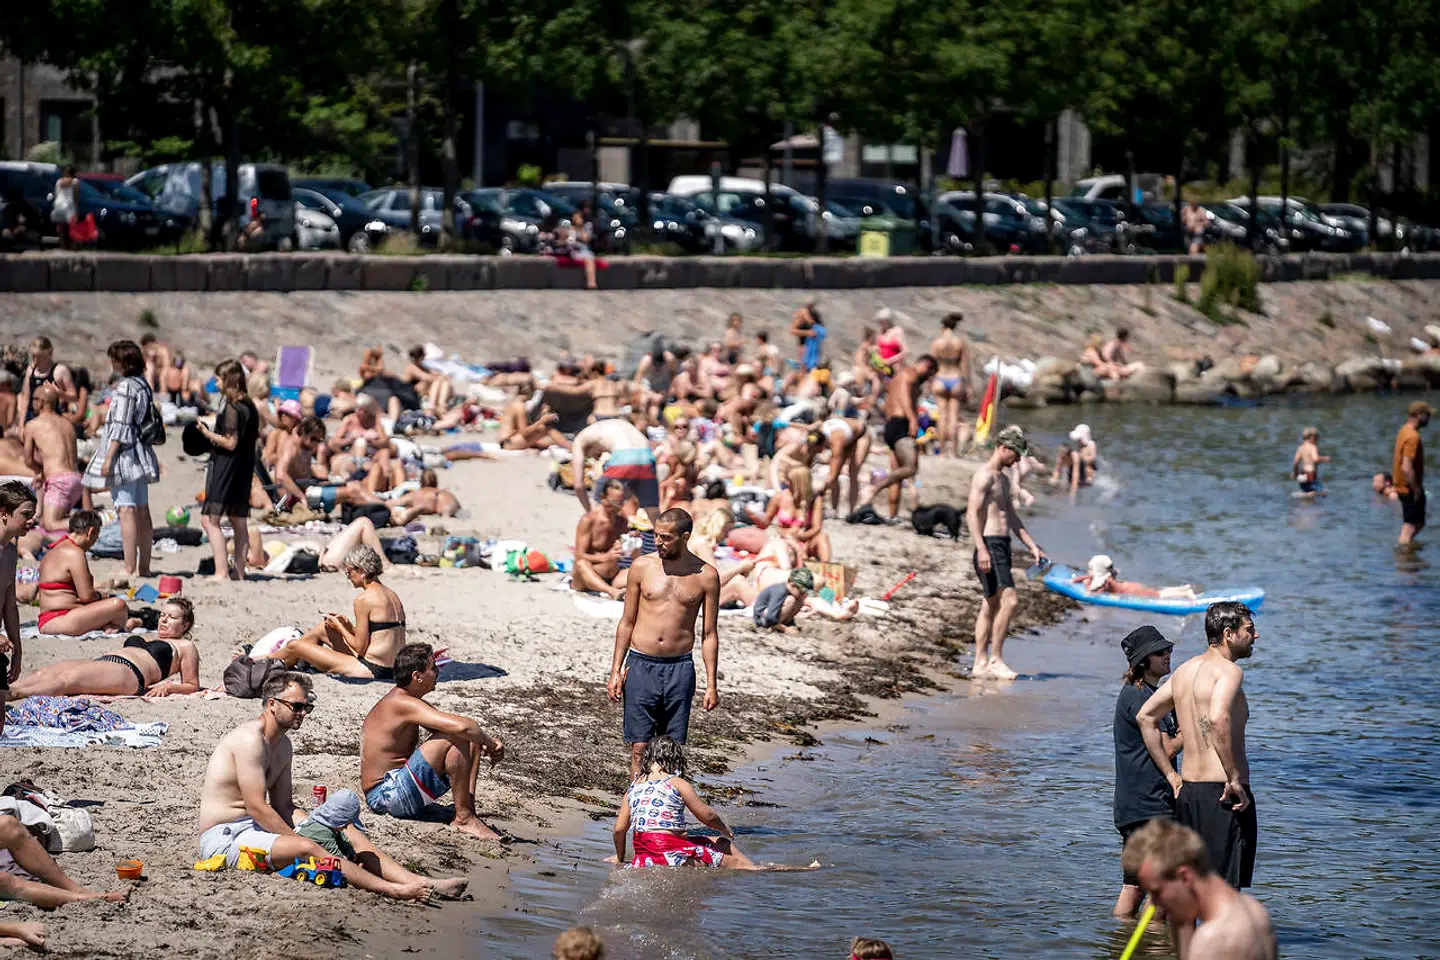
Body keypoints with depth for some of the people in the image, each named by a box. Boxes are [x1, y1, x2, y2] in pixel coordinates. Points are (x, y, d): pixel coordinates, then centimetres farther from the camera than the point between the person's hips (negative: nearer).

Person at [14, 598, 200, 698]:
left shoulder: (185, 646, 19)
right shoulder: (146, 639, 41)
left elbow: (192, 686, 12)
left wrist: (167, 687, -7)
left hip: (128, 671, -8)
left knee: (67, 678, -33)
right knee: (45, 672, -20)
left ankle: (13, 693, -50)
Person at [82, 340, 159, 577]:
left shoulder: (125, 387, -13)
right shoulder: (143, 385, 13)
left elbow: (121, 426, -17)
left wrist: (108, 457, -17)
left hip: (124, 453, -9)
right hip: (141, 455, 9)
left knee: (126, 509, -10)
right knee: (142, 511, 10)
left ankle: (130, 568, -13)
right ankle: (144, 566, 14)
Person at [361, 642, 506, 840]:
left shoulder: (402, 700, 13)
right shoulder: (404, 705, -20)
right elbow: (460, 726, -31)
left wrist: (487, 743, 1)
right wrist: (491, 743, -12)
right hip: (388, 795, -10)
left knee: (472, 741, 10)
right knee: (457, 738, -23)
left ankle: (468, 809, -2)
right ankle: (464, 818, -17)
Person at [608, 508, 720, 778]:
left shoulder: (706, 576, 0)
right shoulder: (642, 566, 2)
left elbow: (709, 634, 5)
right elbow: (627, 622, 8)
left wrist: (711, 684, 1)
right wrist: (616, 671, 4)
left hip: (679, 668, 0)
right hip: (640, 665, 0)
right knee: (640, 747, -1)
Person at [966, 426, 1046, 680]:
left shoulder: (1003, 479, 21)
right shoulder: (984, 476, -10)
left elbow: (1012, 517, 28)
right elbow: (972, 513, -18)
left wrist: (1033, 546, 24)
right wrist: (981, 549, -27)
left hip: (1002, 545, 10)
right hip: (989, 544, -10)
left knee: (991, 604, 9)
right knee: (1009, 599, -17)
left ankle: (981, 663, 11)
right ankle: (995, 658, -14)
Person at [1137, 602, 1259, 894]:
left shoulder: (1185, 670, 14)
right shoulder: (1228, 670, -12)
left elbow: (1145, 716, 21)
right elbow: (1218, 719, -31)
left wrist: (1170, 774, 20)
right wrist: (1234, 778, -24)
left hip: (1187, 792, 8)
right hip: (1221, 794, -8)